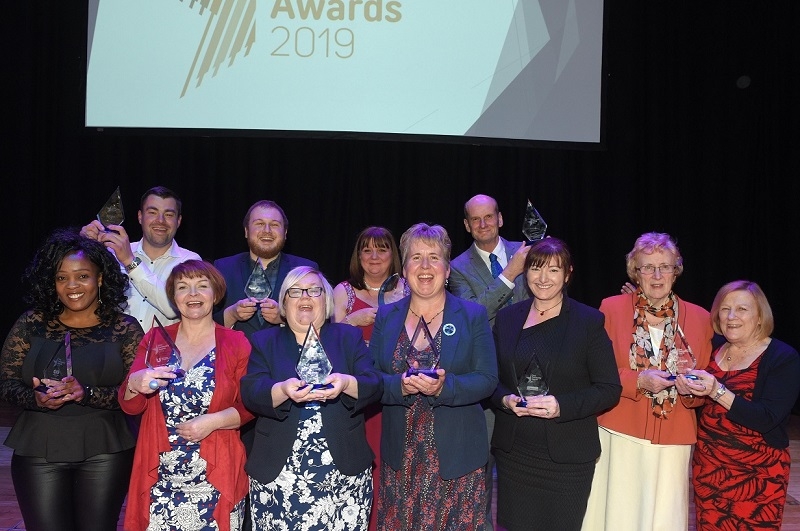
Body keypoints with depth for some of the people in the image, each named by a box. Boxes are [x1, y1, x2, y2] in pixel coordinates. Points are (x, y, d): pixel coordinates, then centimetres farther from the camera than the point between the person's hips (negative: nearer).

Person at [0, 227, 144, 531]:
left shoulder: (125, 329, -2)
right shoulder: (31, 324, 5)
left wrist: (87, 394, -22)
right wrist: (36, 398, -15)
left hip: (104, 456, -1)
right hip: (39, 453, 2)